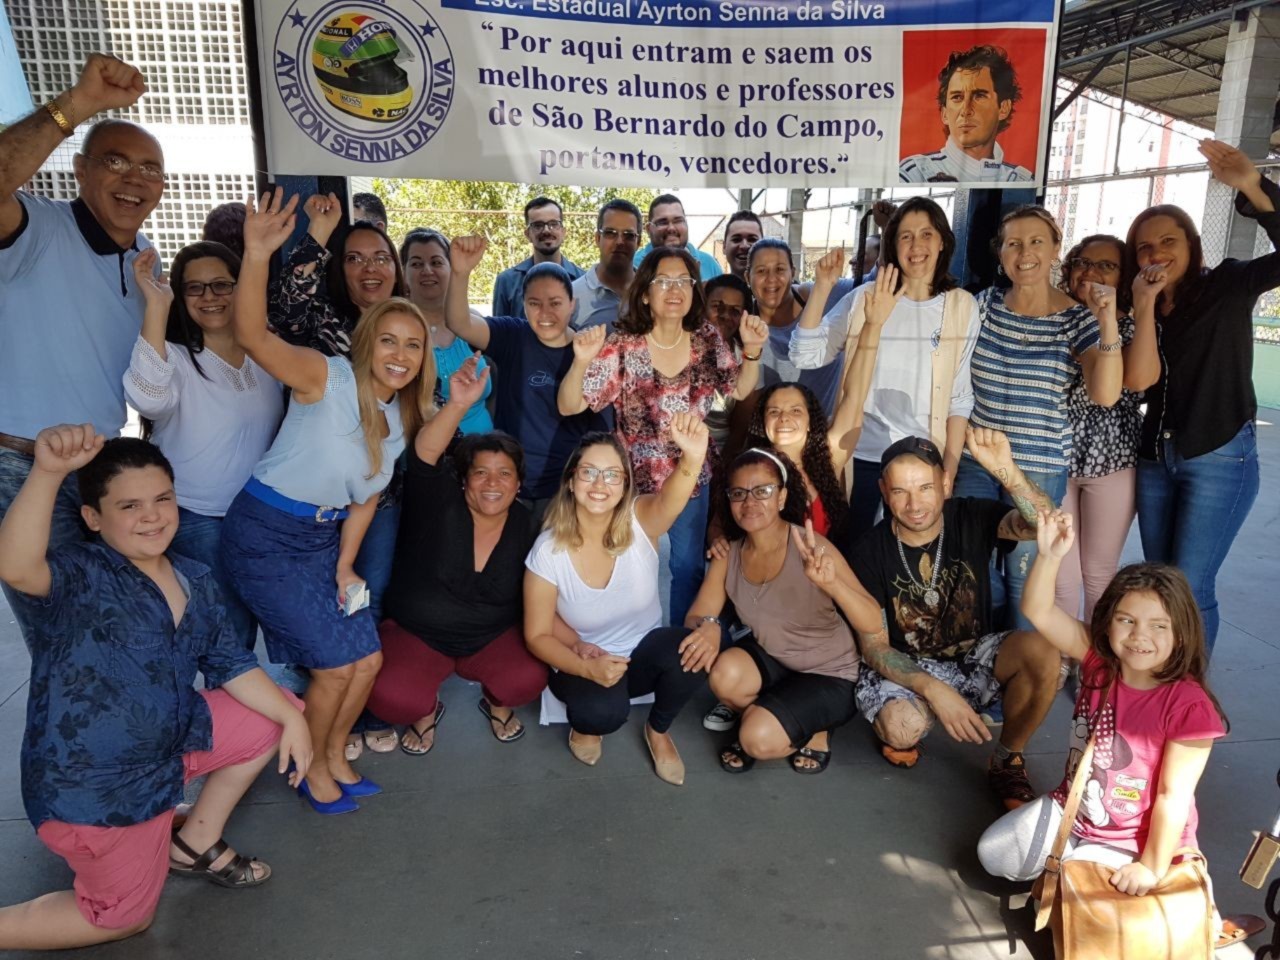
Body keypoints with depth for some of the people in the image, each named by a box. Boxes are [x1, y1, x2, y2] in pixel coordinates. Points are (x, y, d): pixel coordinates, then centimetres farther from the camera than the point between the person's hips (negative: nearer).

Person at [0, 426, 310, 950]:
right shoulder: (77, 577, -22)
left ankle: (195, 845, 23)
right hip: (93, 786, -7)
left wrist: (292, 719, -3)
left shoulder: (196, 580, 0)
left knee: (276, 716, 12)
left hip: (171, 742, 7)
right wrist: (47, 472, -60)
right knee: (125, 916, 8)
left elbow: (230, 664, 6)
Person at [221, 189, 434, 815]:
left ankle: (334, 757, 33)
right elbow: (252, 336, -33)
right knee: (336, 662, -4)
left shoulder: (400, 418, 4)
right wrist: (258, 255, -46)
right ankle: (313, 770, 23)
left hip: (326, 538, 7)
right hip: (265, 534, -7)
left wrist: (344, 566, 4)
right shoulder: (327, 378, -17)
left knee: (368, 658, 6)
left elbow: (366, 496, 9)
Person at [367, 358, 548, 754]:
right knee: (390, 697, -28)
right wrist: (459, 404, -52)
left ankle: (497, 703, 12)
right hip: (415, 635, -2)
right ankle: (426, 710, 10)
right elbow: (424, 454, -34)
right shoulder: (440, 504, -15)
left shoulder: (525, 525, -6)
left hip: (494, 637, 2)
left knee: (529, 678, -26)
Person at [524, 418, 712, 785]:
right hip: (583, 663, -2)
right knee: (603, 711, -35)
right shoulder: (548, 550, -19)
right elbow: (538, 635, -11)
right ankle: (586, 725, 7)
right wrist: (587, 666, -30)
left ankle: (658, 730, 3)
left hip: (644, 653, 2)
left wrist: (692, 459, -69)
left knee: (693, 650, -31)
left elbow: (672, 498, -45)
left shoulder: (641, 522, -19)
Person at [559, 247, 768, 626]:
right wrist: (582, 361, -38)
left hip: (691, 477, 3)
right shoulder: (622, 347, -17)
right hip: (636, 479, -3)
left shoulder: (708, 339, -6)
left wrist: (752, 350, -13)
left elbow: (740, 390, 5)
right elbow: (569, 406, -19)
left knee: (688, 566, 17)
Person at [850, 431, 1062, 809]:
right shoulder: (871, 552, -15)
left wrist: (1006, 470, -47)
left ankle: (1006, 761, -3)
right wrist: (933, 689, -30)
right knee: (903, 728, -35)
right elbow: (873, 647, -13)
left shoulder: (971, 518, -11)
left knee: (1042, 651, -28)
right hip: (904, 667, -2)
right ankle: (895, 721, 7)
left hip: (974, 656, 3)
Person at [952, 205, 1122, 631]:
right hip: (974, 457, 3)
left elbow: (1106, 394, -16)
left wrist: (1109, 322, -26)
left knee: (1023, 575, 3)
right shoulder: (985, 304, 2)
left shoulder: (1078, 318, -5)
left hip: (1039, 467, -2)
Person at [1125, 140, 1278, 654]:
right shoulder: (1144, 311, 8)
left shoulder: (1228, 286, -3)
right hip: (1154, 458, 5)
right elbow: (1142, 379, -8)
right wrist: (1144, 305, -13)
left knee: (1190, 588, -5)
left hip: (1220, 459, -5)